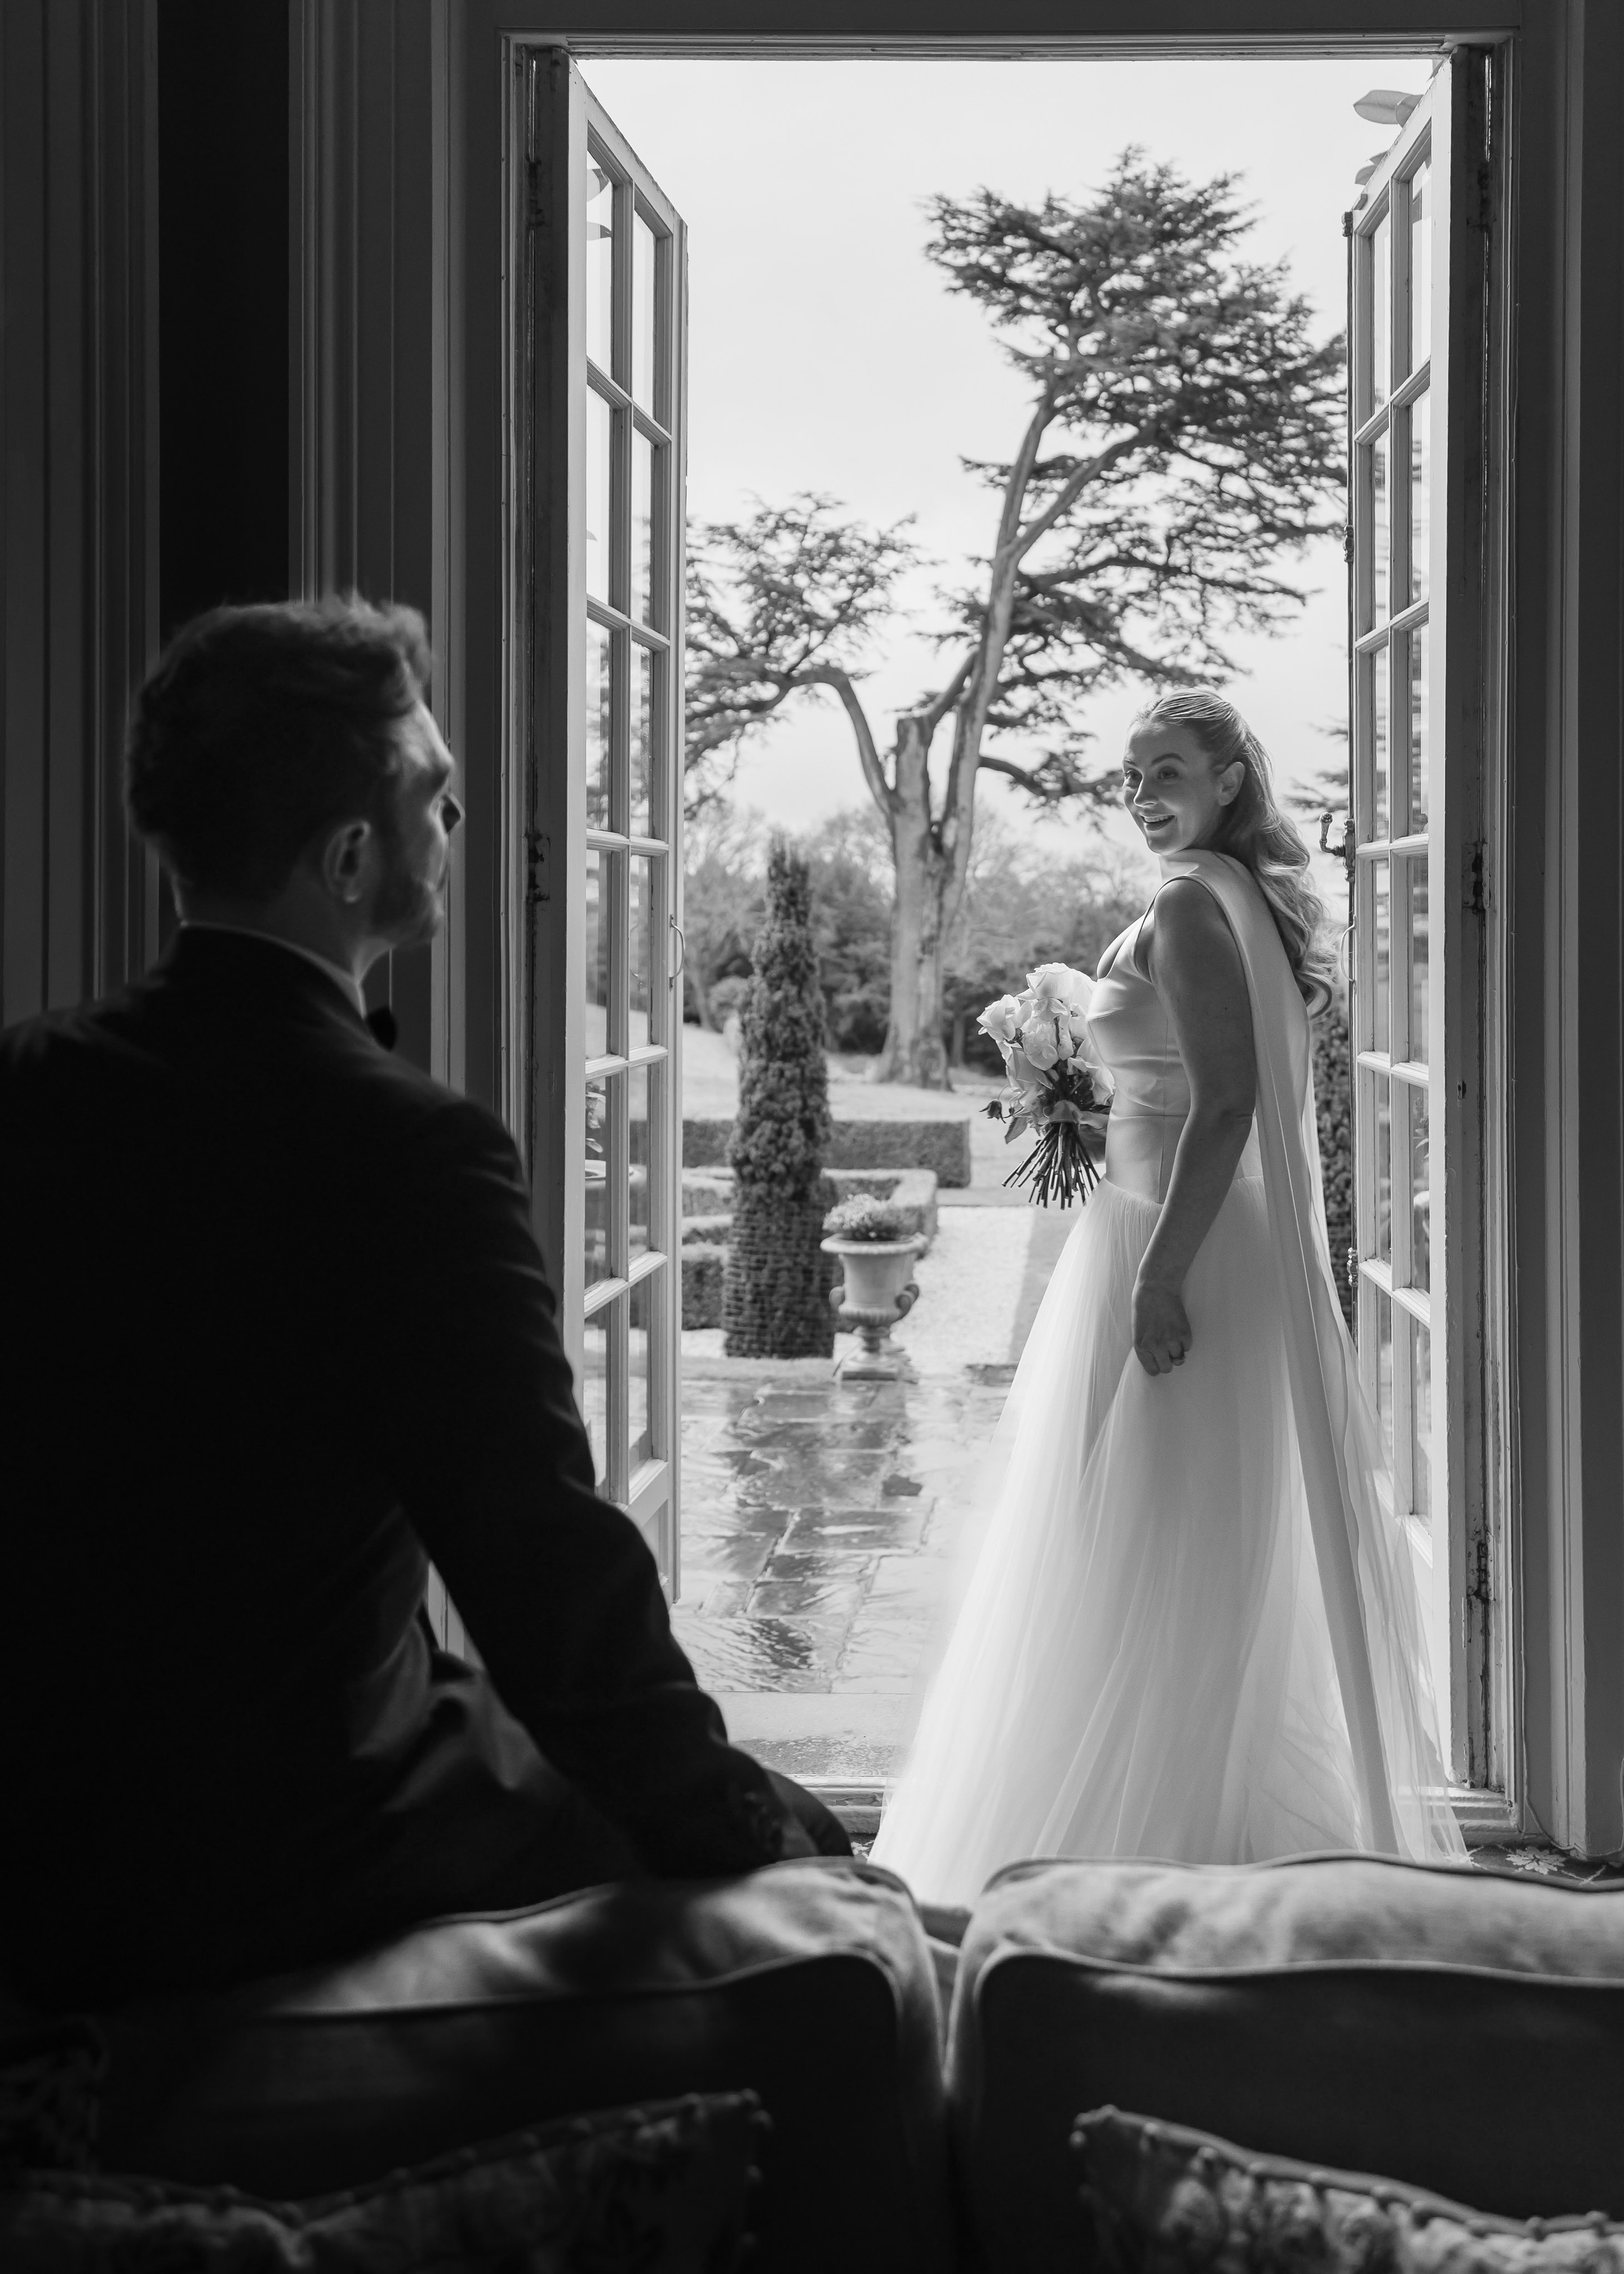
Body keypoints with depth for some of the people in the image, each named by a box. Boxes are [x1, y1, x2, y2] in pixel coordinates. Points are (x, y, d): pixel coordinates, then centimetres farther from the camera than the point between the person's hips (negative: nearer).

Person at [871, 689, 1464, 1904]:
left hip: (1173, 1248, -10)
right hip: (1236, 1248, 10)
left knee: (1152, 1561, -2)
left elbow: (1225, 1103, -23)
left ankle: (1149, 1841, 5)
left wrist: (1161, 1276, -24)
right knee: (1234, 1564, 15)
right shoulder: (1251, 899, 14)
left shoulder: (1189, 904, -14)